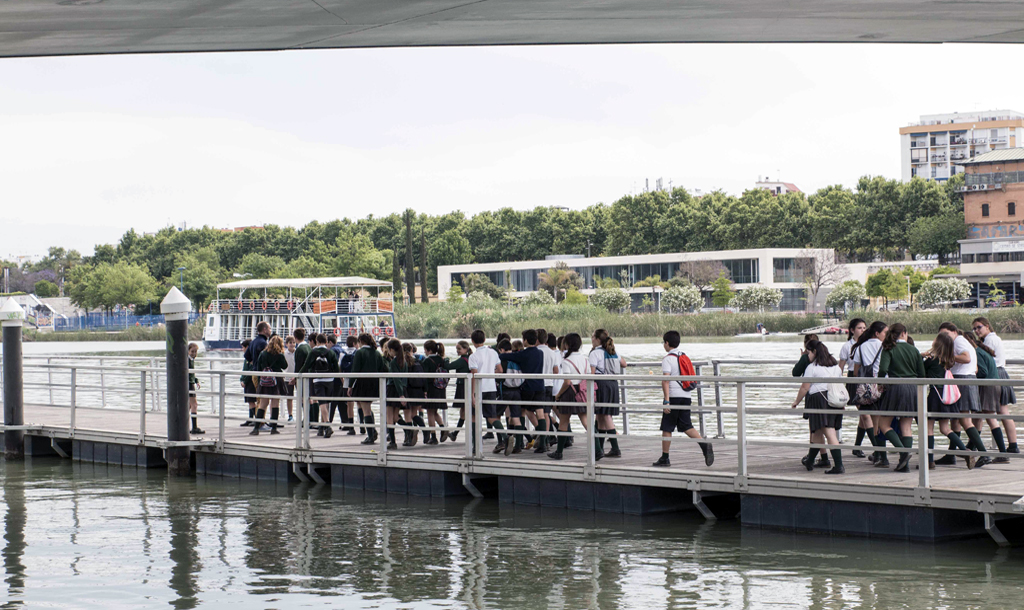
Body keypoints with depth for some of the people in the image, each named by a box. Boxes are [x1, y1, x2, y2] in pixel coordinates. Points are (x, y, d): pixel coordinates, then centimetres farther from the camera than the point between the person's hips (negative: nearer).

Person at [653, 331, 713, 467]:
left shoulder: (668, 359, -8)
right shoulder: (685, 357, 15)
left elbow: (666, 380, -17)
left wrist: (666, 400, -21)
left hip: (673, 396, -6)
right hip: (686, 396, 7)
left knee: (667, 428, 2)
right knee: (686, 426, 7)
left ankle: (664, 458, 6)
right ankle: (705, 445, -16)